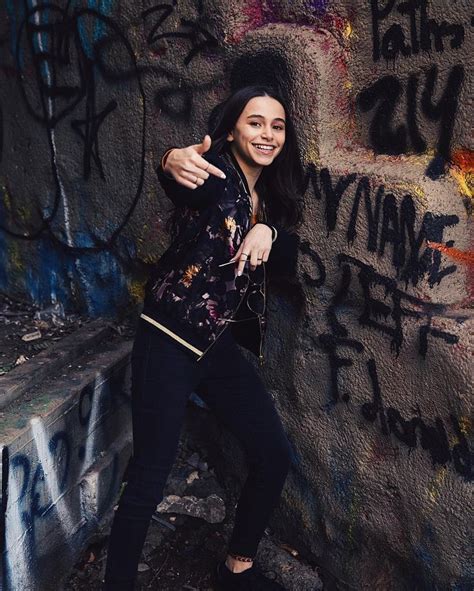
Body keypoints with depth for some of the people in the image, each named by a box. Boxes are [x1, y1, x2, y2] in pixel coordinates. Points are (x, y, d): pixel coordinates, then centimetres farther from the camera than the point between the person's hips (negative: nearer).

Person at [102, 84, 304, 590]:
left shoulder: (270, 199, 12)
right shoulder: (216, 173, -10)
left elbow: (288, 263, 6)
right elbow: (182, 181, -33)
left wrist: (269, 231, -14)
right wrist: (171, 163, -57)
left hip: (222, 349, 8)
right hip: (169, 343, -7)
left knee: (275, 457, 10)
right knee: (149, 478, -5)